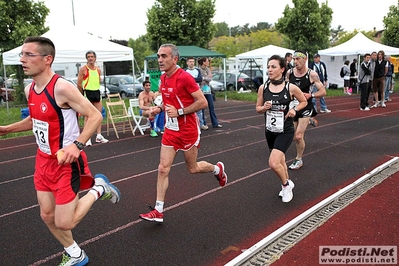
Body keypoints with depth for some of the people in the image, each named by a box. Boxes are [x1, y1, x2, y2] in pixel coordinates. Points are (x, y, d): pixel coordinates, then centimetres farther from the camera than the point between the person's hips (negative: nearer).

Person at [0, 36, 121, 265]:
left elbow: (95, 116, -22)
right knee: (47, 216, 15)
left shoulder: (62, 87, -23)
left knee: (64, 223, -3)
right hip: (44, 160, 8)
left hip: (66, 162, -8)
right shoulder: (30, 90, 3)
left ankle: (98, 189, 19)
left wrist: (77, 145, -33)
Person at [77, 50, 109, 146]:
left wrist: (96, 89, 13)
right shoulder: (83, 69, -6)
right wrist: (83, 94, -1)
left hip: (97, 92, 6)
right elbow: (79, 84, -5)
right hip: (87, 93, -6)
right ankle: (88, 138, 1)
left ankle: (99, 136, 16)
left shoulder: (98, 70, 11)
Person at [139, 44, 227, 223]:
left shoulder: (184, 77, -19)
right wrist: (160, 108, 1)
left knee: (192, 168, 10)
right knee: (163, 169, 0)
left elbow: (203, 102, -19)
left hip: (188, 131, -6)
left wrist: (179, 112, -24)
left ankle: (218, 169, 42)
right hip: (170, 130, 6)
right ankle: (158, 211, 7)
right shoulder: (163, 78, 5)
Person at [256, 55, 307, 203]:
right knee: (280, 161, 21)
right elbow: (258, 108, 6)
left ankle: (286, 184, 12)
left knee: (273, 163, -18)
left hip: (285, 131, -4)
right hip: (270, 131, 4)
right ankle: (287, 184, 48)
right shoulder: (263, 88, -5)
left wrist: (294, 110, -14)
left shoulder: (291, 88, -13)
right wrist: (264, 108, -16)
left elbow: (304, 102, 4)